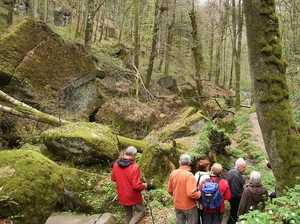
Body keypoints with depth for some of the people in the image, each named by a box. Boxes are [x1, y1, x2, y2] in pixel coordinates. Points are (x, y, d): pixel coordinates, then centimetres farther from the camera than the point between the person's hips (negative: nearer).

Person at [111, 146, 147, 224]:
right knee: (142, 211, 16)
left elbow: (113, 178, 6)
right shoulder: (134, 167, -27)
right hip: (133, 196, -6)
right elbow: (137, 186, -27)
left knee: (128, 215, 22)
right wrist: (144, 186, -7)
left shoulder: (116, 164, -8)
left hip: (122, 196, 6)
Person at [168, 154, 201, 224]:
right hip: (189, 207, -5)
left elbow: (170, 191, 4)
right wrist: (199, 194, -11)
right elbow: (191, 194, -31)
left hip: (177, 206, 6)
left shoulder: (173, 173, -5)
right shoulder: (189, 175, -24)